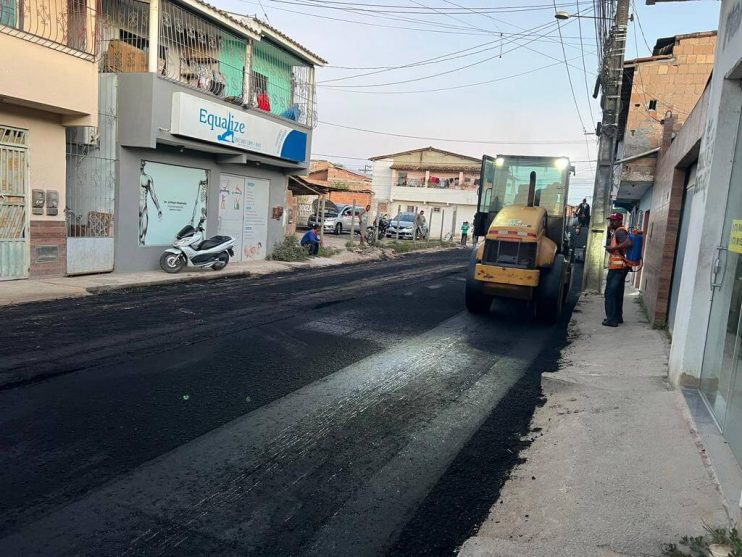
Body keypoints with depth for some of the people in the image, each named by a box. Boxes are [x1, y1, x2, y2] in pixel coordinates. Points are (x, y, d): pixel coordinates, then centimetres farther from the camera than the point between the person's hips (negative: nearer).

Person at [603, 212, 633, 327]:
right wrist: (609, 230, 16)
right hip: (621, 267, 11)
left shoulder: (619, 231, -15)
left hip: (617, 267, -11)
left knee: (610, 293, -7)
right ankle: (618, 317, 24)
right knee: (618, 293, 16)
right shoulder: (618, 231, 17)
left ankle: (612, 319, -7)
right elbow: (609, 242, 28)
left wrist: (613, 248, -25)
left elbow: (629, 243, -31)